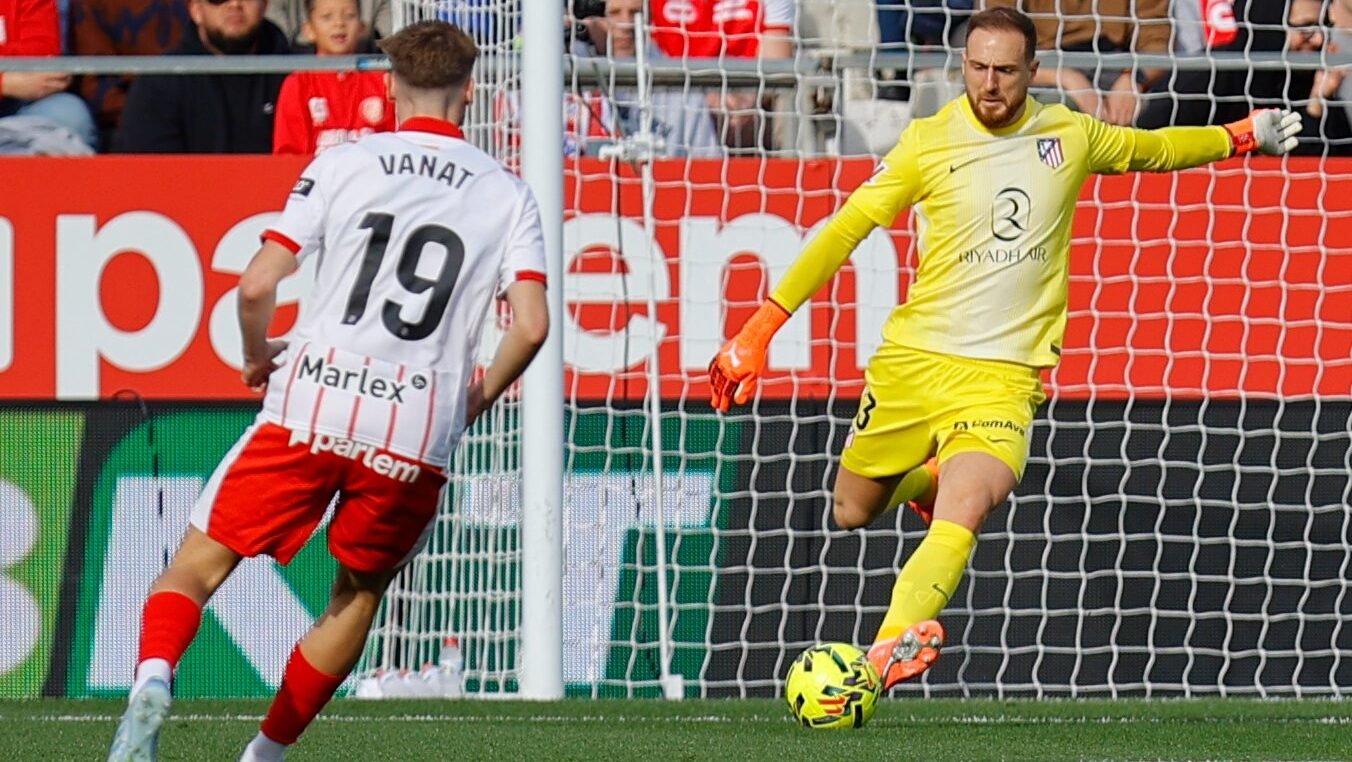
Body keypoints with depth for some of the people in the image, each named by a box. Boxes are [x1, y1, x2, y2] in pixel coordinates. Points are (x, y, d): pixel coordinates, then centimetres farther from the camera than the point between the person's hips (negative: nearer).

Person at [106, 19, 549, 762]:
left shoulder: (342, 165, 5)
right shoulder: (507, 193, 8)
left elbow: (256, 287, -1)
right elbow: (530, 324, -2)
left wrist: (259, 357, 19)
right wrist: (479, 396, 17)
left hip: (309, 407, -1)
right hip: (417, 435, 1)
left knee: (197, 566, 4)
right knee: (359, 592, 23)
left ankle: (154, 675, -25)